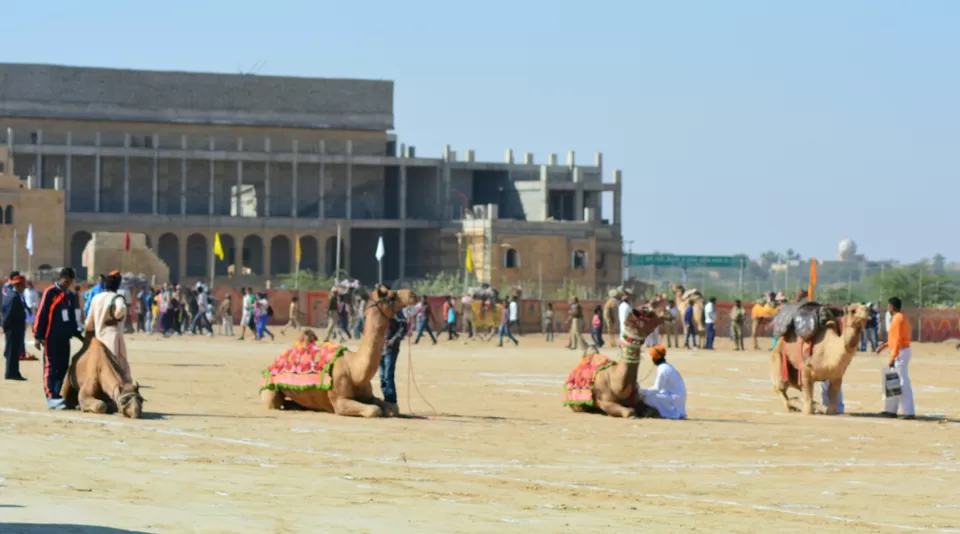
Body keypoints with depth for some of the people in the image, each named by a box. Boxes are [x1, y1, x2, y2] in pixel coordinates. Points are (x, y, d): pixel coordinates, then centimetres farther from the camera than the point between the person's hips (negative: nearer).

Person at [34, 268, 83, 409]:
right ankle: (51, 397, -13)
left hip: (64, 337, 7)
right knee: (51, 367, -8)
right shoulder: (50, 293, -7)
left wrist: (78, 334, 18)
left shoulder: (71, 296, 14)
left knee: (63, 367, 5)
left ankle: (57, 395, 9)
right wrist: (38, 336, -12)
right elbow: (41, 314, -9)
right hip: (51, 337, -7)